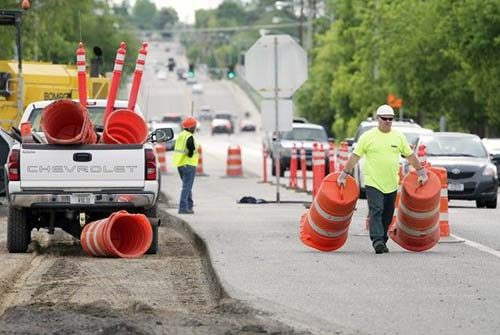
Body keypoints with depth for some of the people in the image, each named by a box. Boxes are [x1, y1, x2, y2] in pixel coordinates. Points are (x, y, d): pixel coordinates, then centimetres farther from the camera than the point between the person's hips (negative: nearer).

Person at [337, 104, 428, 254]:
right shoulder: (368, 137, -1)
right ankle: (377, 240, -23)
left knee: (387, 215, 7)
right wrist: (344, 175, -1)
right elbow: (355, 156, 1)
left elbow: (410, 156, 15)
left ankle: (382, 242, 17)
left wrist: (421, 173, 14)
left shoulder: (399, 137, 8)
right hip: (373, 183, -4)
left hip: (392, 184, 4)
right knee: (376, 211, -15)